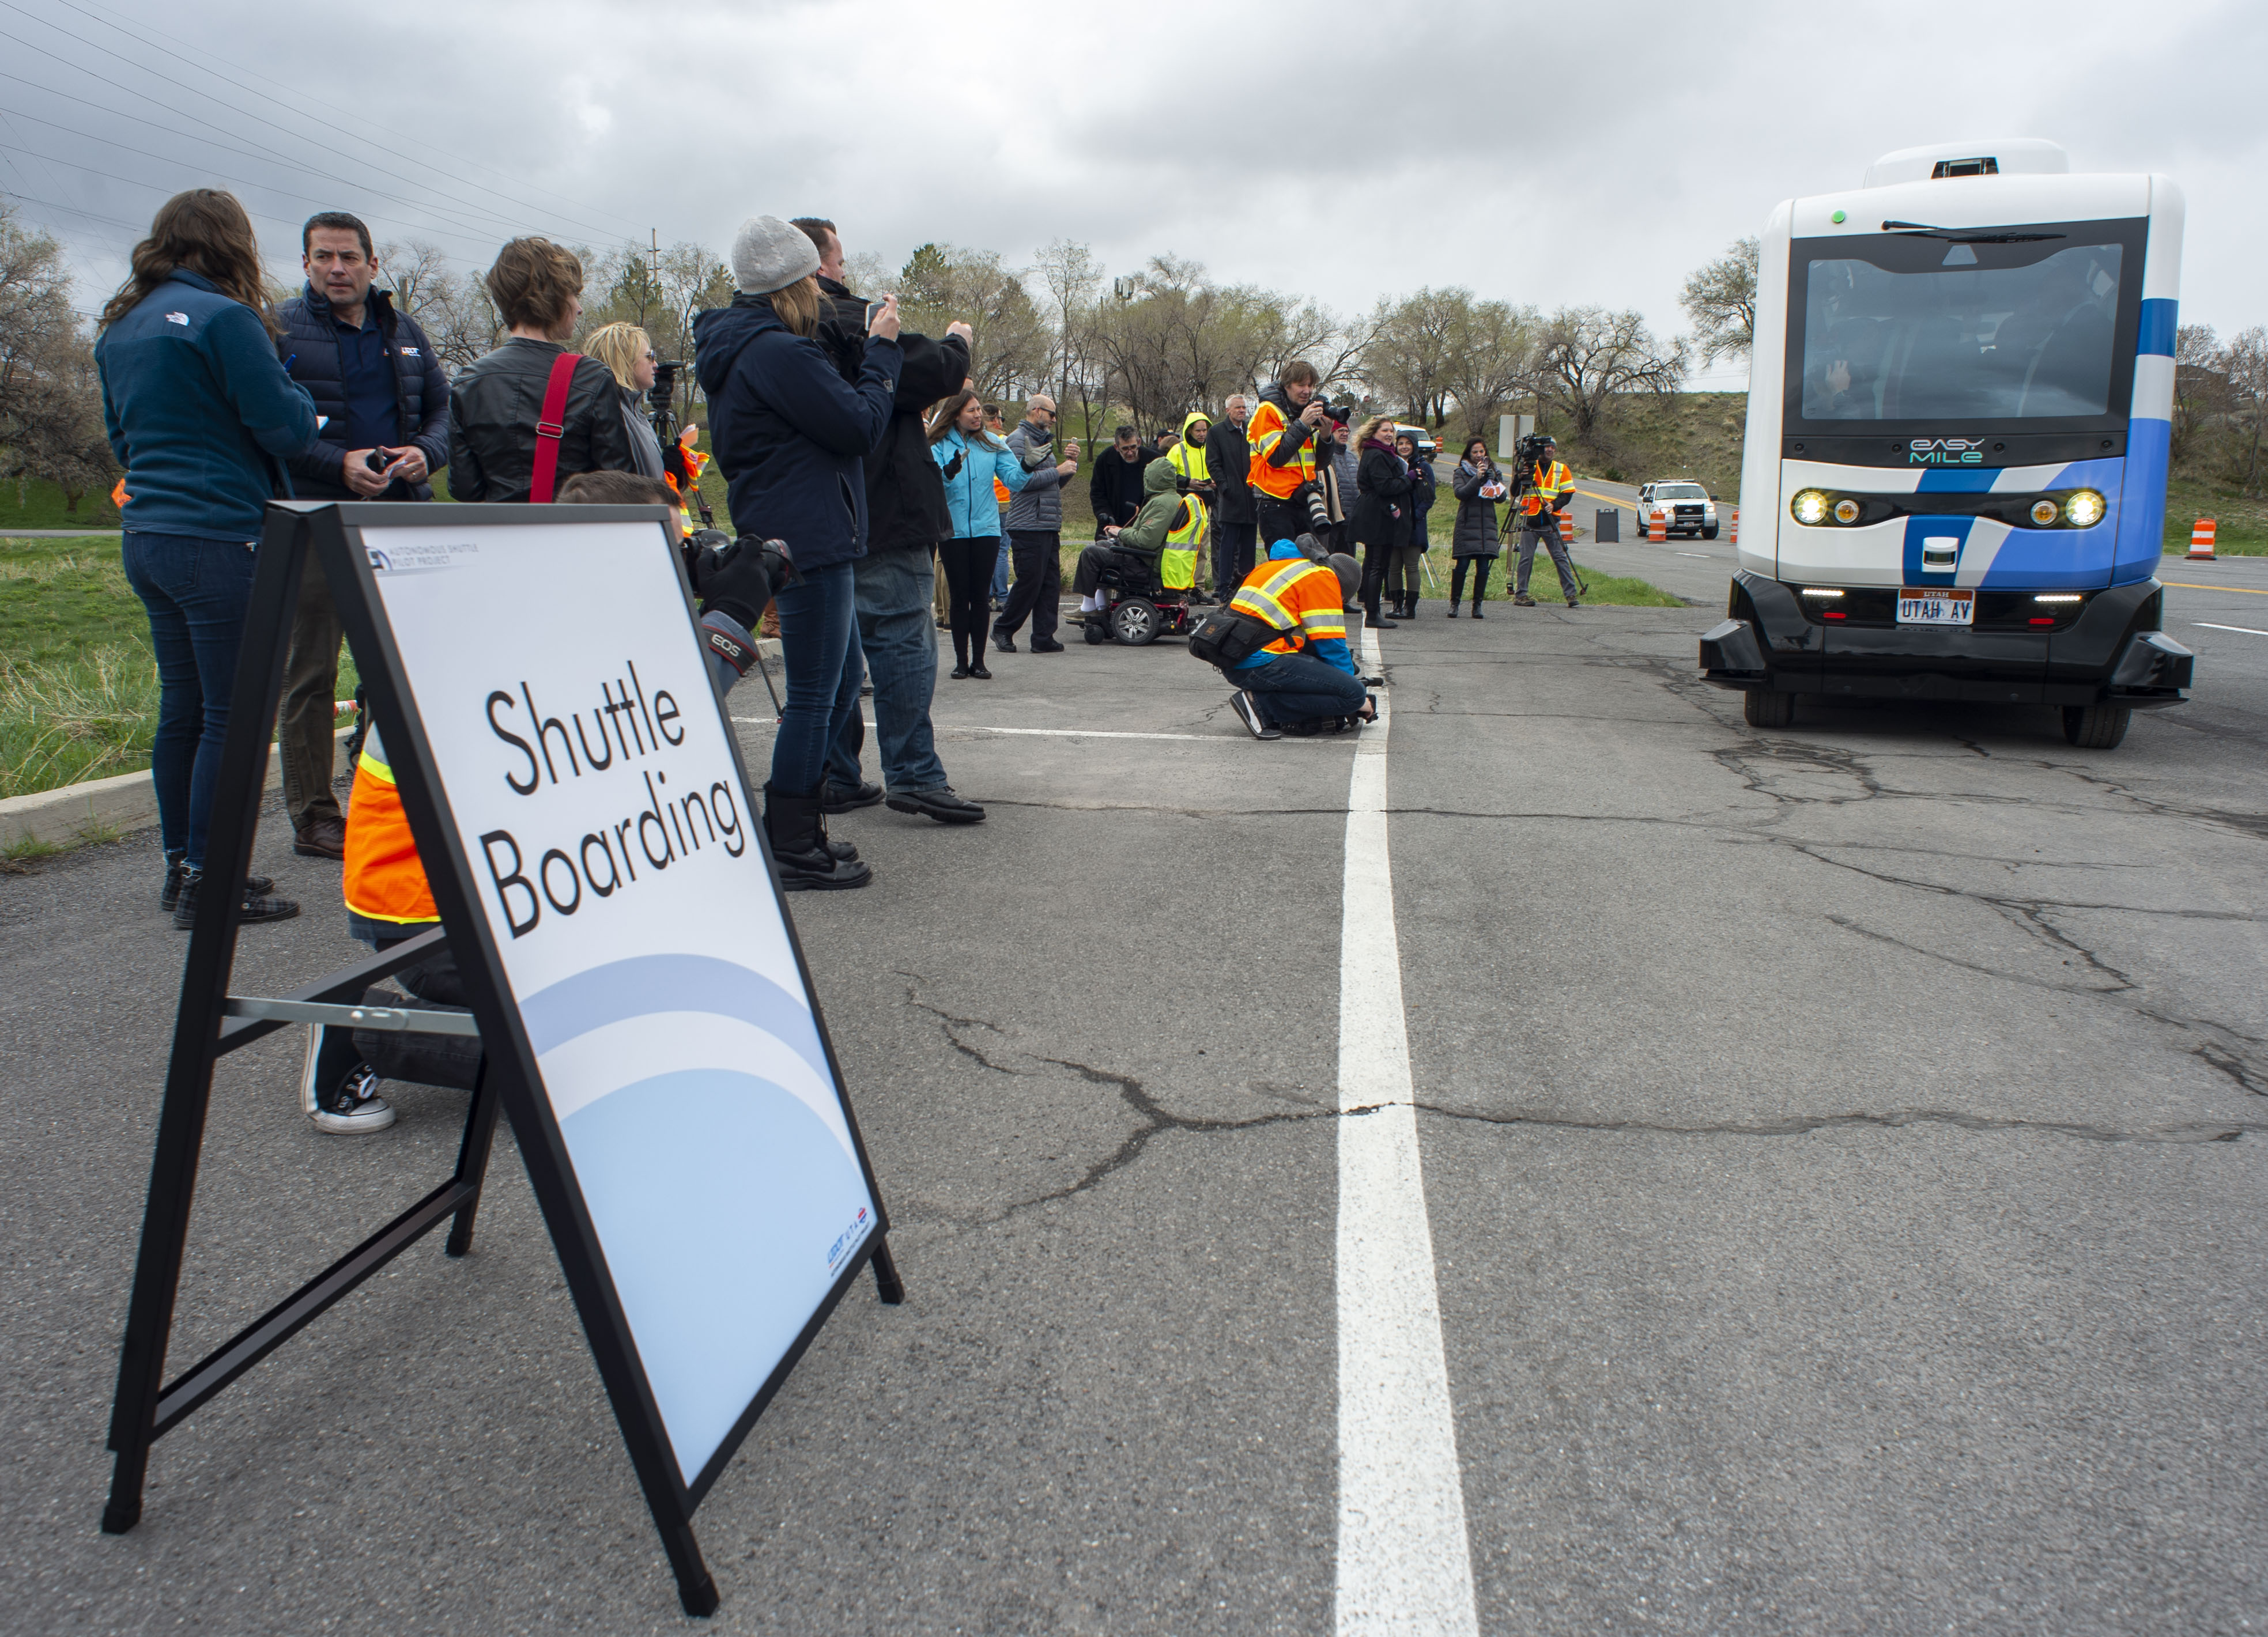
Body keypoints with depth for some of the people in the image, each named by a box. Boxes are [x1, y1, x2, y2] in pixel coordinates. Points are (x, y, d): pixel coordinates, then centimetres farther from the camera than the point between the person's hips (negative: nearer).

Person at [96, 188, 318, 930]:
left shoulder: (121, 327, 15)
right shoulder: (223, 319, -11)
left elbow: (121, 438, 24)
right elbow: (287, 428, -12)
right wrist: (293, 391, 6)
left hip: (145, 536, 9)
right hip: (219, 540, -9)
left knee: (181, 708, 14)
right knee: (232, 714, -3)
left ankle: (180, 866, 22)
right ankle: (208, 884, 0)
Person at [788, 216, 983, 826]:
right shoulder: (849, 321, -13)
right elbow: (931, 372, -16)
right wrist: (956, 342, 4)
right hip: (882, 518, -8)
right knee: (903, 641, -5)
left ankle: (837, 777, 16)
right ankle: (914, 776, -6)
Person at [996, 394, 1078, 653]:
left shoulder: (1043, 441, 23)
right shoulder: (1018, 440, -6)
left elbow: (1057, 483, 25)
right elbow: (1023, 479, -19)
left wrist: (1071, 462, 8)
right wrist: (1058, 471, -12)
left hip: (1050, 526, 9)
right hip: (1028, 526, -9)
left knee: (1051, 584, 4)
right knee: (1029, 582, -6)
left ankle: (1044, 638, 6)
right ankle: (1003, 629, 9)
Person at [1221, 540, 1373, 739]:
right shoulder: (1322, 577, 1)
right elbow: (1332, 646, -1)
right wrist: (1359, 702, 9)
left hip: (1233, 662, 9)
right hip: (1260, 663, -9)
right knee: (1352, 693, -8)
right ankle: (1260, 704, -11)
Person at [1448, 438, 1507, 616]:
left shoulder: (1494, 472, 15)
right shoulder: (1461, 473, 5)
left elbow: (1502, 497, 6)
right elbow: (1460, 493, -12)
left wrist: (1494, 480, -9)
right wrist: (1477, 478, -18)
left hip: (1487, 525, 3)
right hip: (1467, 525, -3)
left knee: (1484, 567, -2)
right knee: (1462, 565, -7)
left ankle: (1477, 604, 6)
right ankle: (1454, 603, 3)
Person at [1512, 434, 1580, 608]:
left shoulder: (1561, 469, 10)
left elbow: (1568, 493, 5)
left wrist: (1555, 505, -12)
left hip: (1550, 521, 1)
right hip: (1530, 520, -1)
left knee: (1560, 557, -2)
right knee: (1526, 558, -1)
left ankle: (1571, 595, -1)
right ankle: (1520, 595, 6)